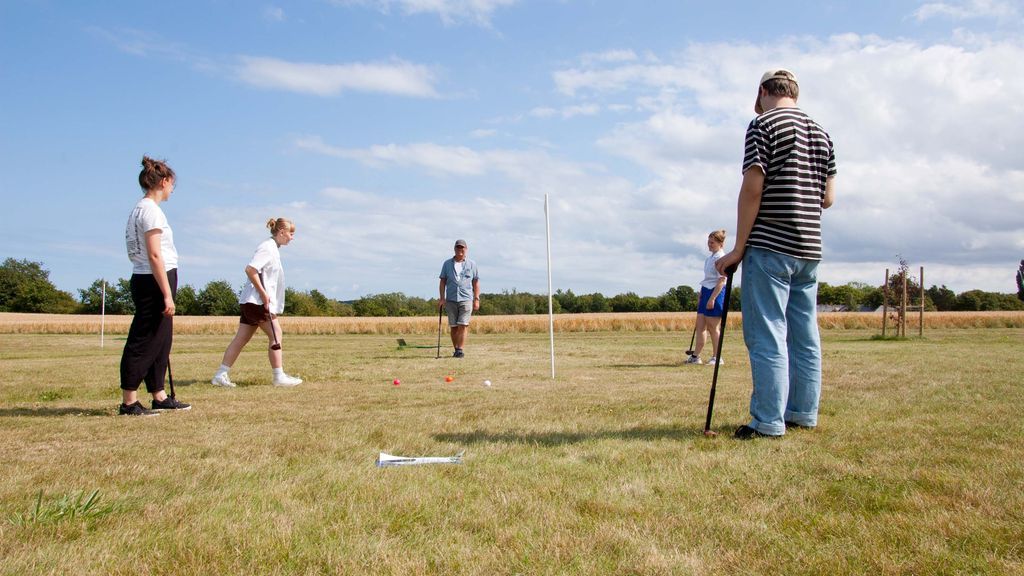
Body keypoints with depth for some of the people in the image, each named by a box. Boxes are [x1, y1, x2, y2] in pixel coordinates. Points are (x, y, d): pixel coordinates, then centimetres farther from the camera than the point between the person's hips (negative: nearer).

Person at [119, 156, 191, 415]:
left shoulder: (139, 209, 17)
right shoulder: (151, 210, -12)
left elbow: (147, 253, 15)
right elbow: (154, 255, -18)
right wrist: (167, 294, -19)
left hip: (144, 281, 10)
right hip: (154, 282, -10)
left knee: (160, 342, 14)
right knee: (144, 343, -5)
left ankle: (159, 397, 21)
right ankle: (129, 402, 0)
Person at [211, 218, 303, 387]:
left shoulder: (273, 248, 17)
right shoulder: (267, 247, -13)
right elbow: (250, 269, -23)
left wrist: (266, 296, 17)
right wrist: (263, 293, -21)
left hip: (250, 302, 10)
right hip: (256, 301, -10)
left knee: (241, 339, 9)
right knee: (275, 334, -5)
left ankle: (220, 375, 10)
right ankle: (279, 377, 0)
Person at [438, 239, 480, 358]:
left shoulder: (472, 264, 9)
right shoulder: (447, 263, 11)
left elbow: (476, 282, 9)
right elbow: (443, 282, 10)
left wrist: (476, 299, 2)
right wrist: (442, 298, 1)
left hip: (466, 299, -2)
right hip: (451, 300, 2)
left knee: (462, 326, -11)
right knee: (453, 327, 3)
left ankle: (460, 350, -12)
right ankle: (456, 350, 11)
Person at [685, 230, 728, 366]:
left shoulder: (721, 257, -11)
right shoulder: (710, 258, 17)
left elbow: (721, 280, -17)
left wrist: (712, 298, -22)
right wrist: (701, 297, 21)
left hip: (716, 294, -9)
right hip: (706, 293, 9)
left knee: (712, 327, -2)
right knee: (700, 325, 6)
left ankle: (717, 357, 8)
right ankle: (695, 356, 9)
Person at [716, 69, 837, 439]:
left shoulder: (763, 124, -6)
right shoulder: (821, 134, 16)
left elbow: (752, 189, -14)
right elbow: (828, 198, 15)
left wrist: (738, 248, -11)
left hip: (770, 246, -8)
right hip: (809, 249, 8)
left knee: (767, 335, -6)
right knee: (804, 334, 11)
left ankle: (769, 421, -5)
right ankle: (804, 414, 18)